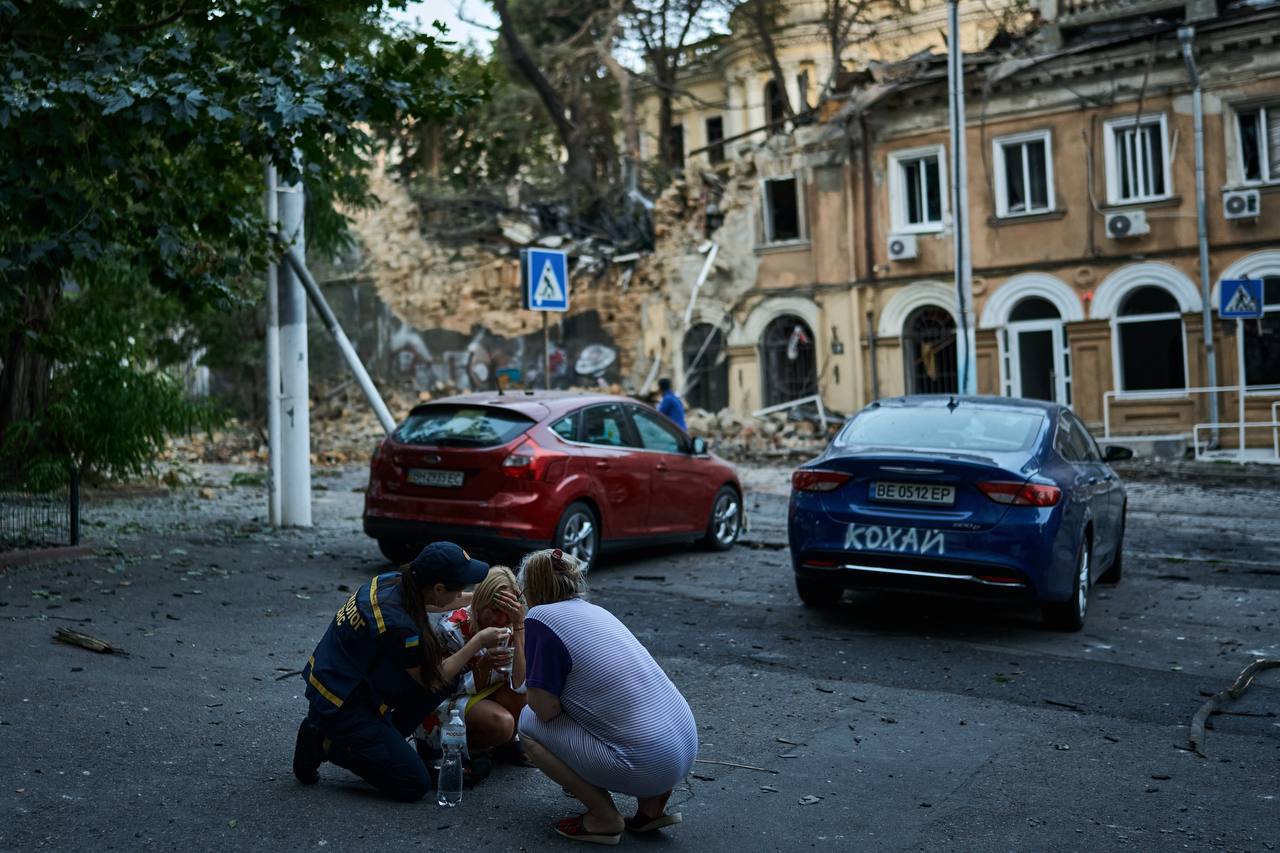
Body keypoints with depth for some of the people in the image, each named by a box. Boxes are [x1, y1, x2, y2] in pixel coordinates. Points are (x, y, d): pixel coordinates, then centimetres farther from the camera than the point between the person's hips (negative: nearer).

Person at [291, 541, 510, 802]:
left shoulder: (393, 581, -6)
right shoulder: (398, 624, -29)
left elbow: (423, 604, 21)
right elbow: (432, 679, -12)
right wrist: (479, 641, -6)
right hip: (341, 705, -9)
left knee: (448, 676, 4)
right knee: (414, 786, -7)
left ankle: (385, 738, 11)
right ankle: (327, 745, 2)